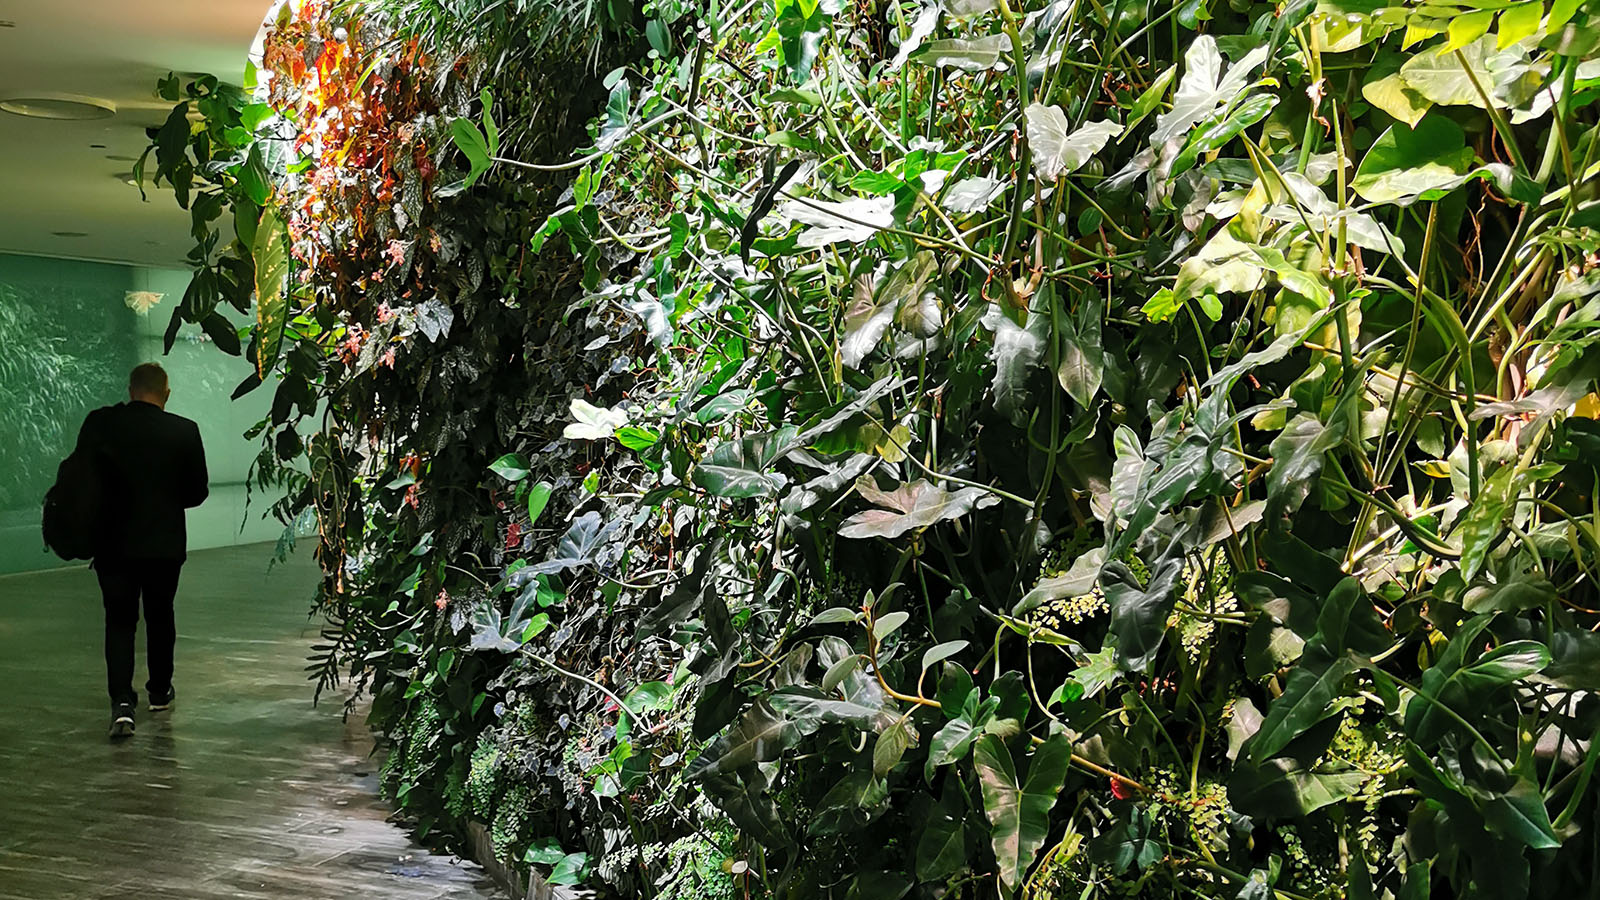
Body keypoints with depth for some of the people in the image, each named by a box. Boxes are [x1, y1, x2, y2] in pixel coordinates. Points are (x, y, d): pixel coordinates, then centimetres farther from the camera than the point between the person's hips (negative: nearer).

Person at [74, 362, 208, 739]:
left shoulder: (99, 424, -7)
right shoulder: (184, 431, -8)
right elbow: (198, 491, -3)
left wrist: (113, 503, 11)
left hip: (113, 542, 0)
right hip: (165, 542, 0)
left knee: (119, 621, 5)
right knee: (160, 615, 18)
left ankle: (122, 702, -11)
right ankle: (160, 691, 32)